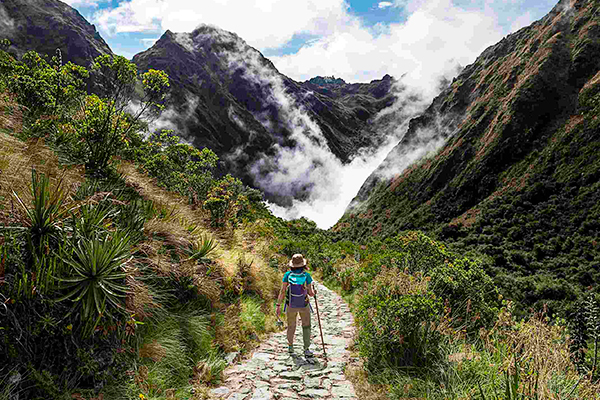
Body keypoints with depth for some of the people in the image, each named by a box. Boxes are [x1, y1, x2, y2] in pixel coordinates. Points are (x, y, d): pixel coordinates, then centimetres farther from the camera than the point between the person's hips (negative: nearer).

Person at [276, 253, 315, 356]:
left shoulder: (288, 274, -15)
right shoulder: (307, 276, -17)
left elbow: (282, 291, -15)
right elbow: (311, 293, -15)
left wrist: (278, 305, -9)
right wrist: (312, 291, 9)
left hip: (291, 305, 2)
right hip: (304, 305, -1)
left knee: (291, 326, 22)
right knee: (306, 326, 16)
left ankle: (290, 347, 35)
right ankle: (306, 349, 10)